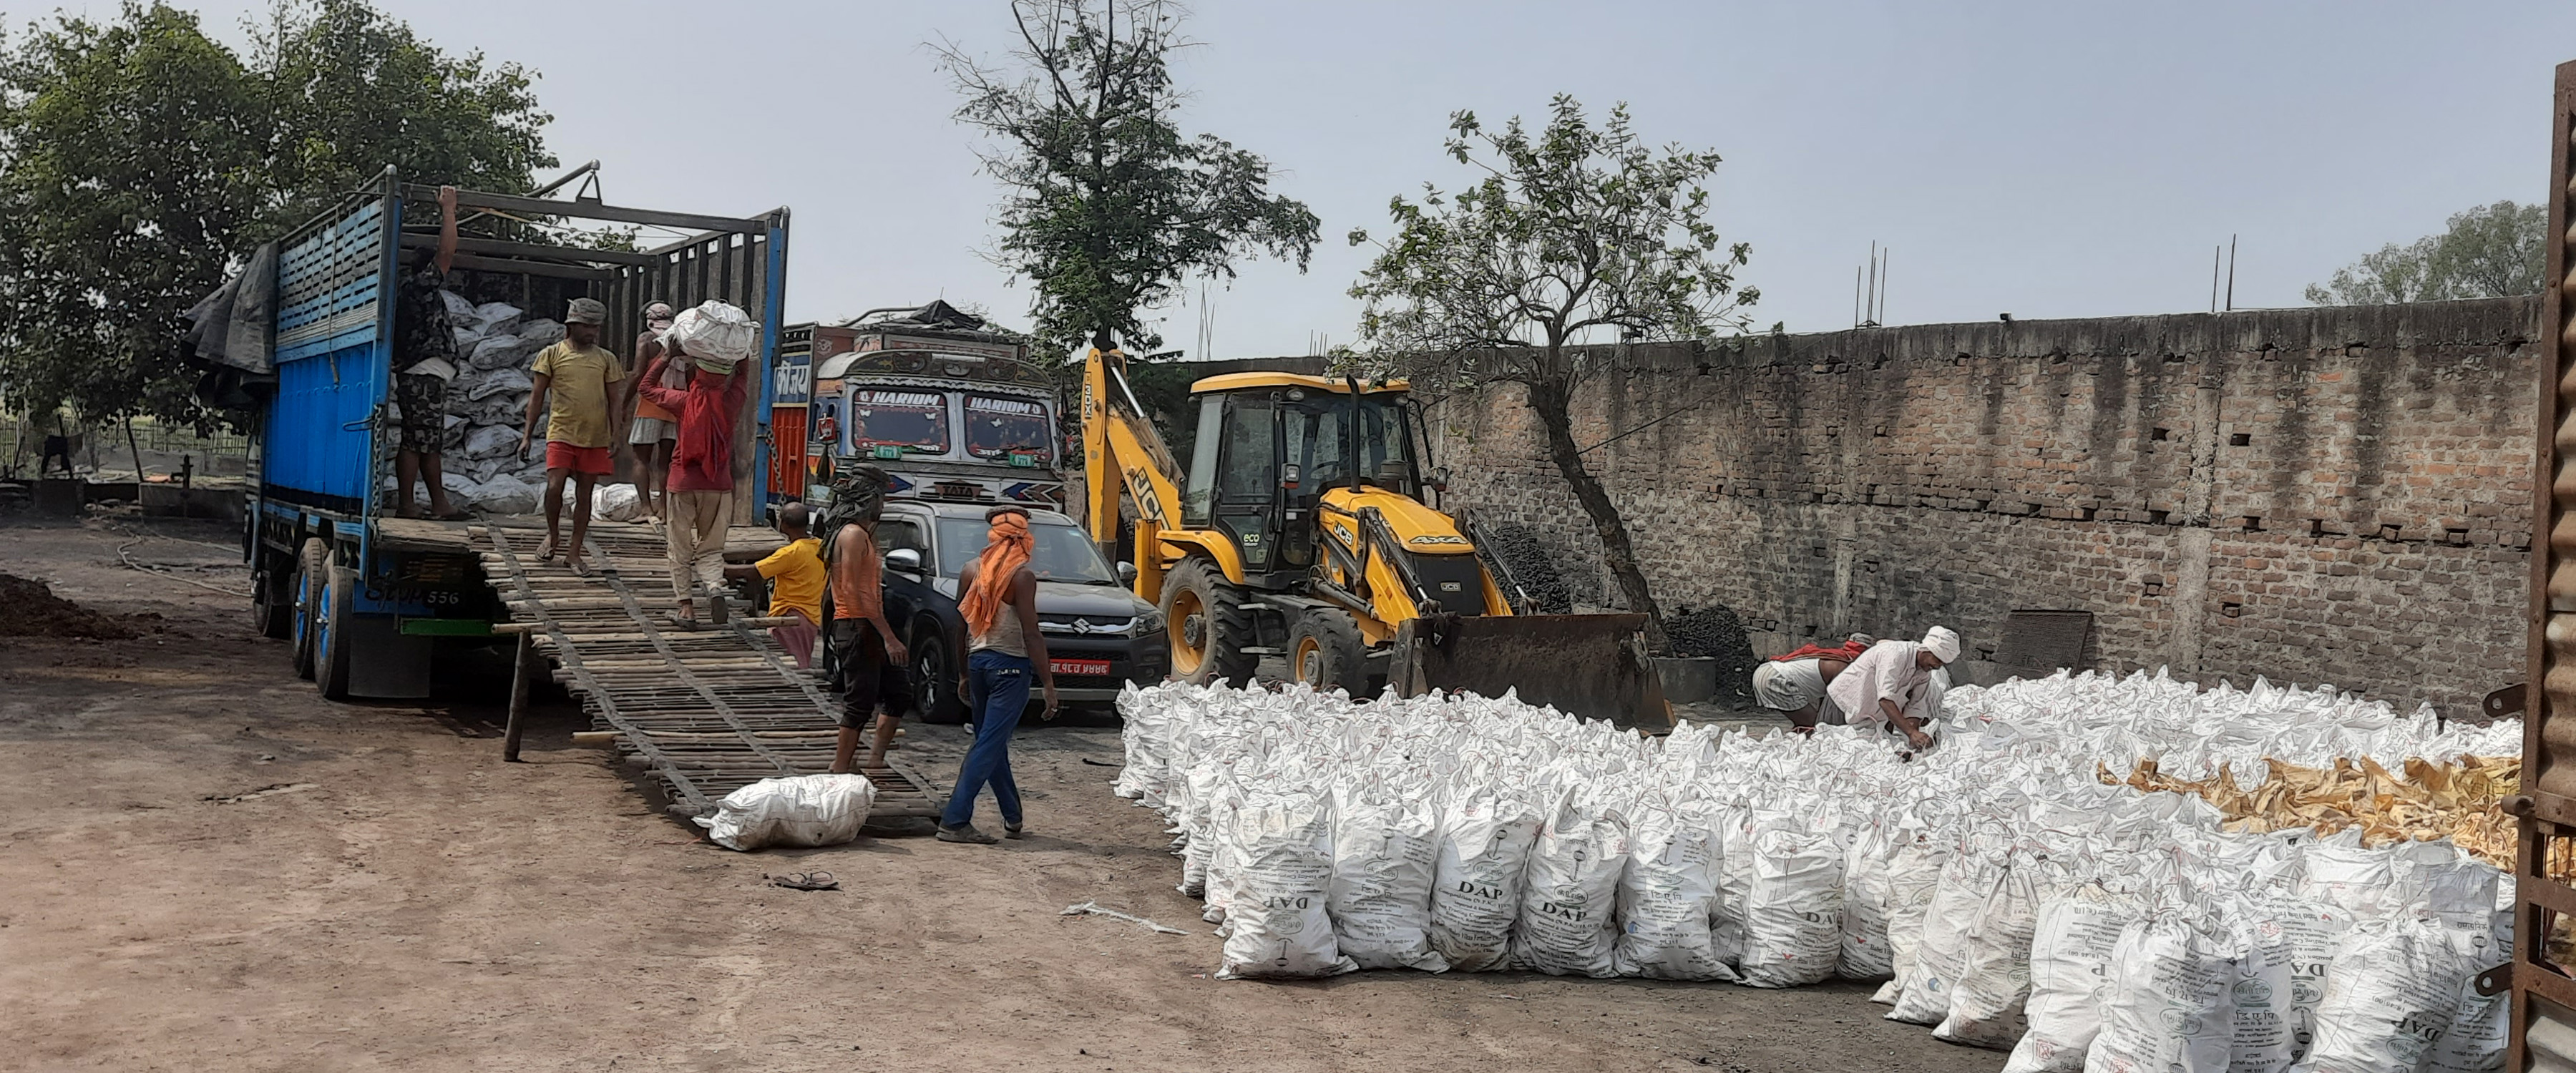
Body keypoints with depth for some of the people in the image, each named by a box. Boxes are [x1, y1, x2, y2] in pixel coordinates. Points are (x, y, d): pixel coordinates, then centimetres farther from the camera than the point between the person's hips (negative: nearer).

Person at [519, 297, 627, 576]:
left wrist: (615, 437, 5)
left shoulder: (606, 359, 8)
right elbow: (538, 396, 6)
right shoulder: (552, 354, 3)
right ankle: (553, 536, 14)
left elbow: (613, 401, 12)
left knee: (584, 493, 4)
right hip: (561, 434, -2)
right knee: (554, 487, -13)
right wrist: (527, 434, 2)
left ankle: (574, 553, 13)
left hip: (595, 438, 2)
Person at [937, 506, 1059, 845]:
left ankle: (1013, 818, 24)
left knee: (991, 743, 16)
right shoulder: (1022, 576, -12)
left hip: (977, 662, 6)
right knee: (989, 745, -5)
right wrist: (1049, 684, -11)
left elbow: (961, 626, 12)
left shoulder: (971, 571, 6)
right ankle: (955, 821, -10)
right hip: (1010, 667, -6)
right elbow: (1031, 634, -15)